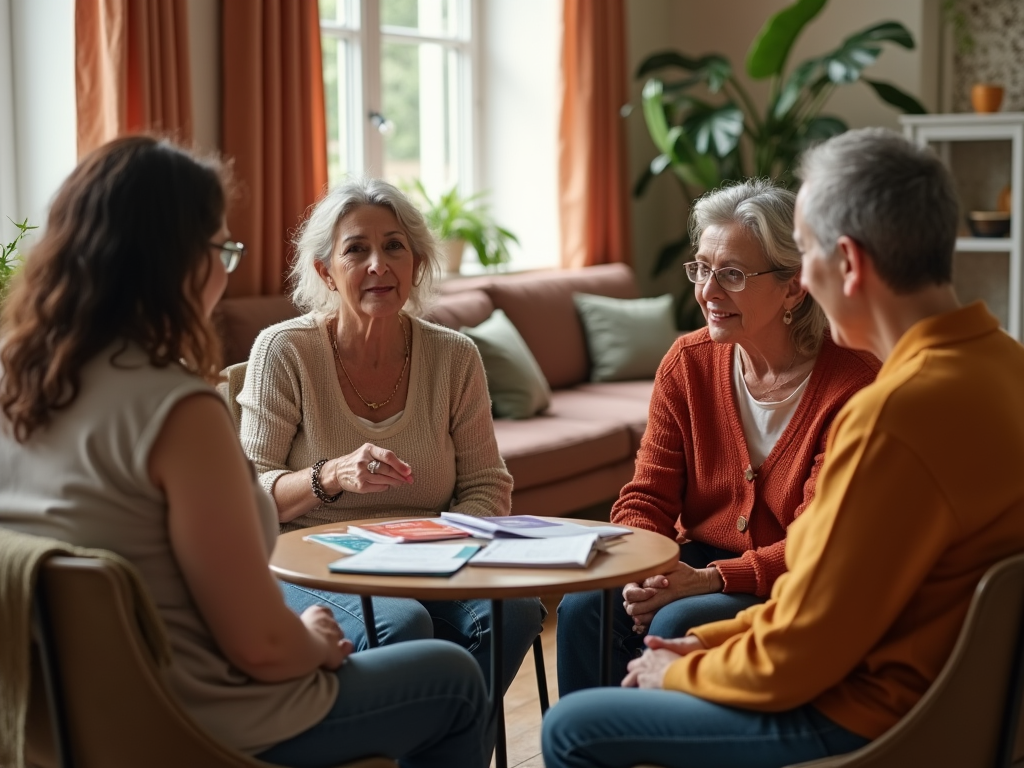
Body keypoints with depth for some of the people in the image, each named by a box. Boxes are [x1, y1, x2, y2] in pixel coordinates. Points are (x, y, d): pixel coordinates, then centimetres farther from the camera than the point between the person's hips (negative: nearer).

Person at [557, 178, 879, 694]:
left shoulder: (852, 384, -15)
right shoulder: (687, 363, 1)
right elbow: (647, 497, 2)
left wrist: (709, 579, -28)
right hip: (699, 564, 5)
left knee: (677, 624, -30)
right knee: (584, 606, -22)